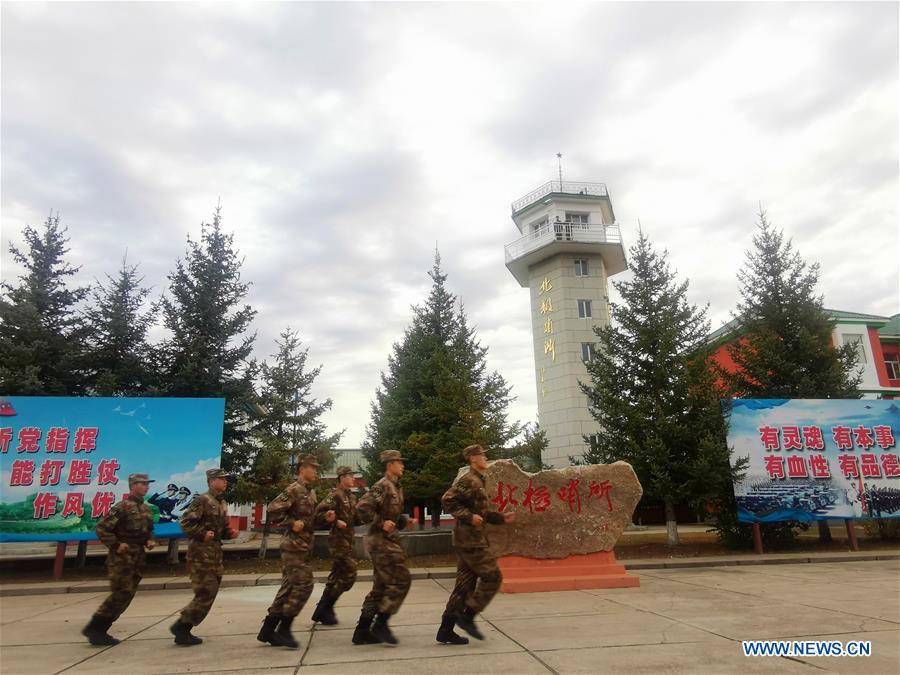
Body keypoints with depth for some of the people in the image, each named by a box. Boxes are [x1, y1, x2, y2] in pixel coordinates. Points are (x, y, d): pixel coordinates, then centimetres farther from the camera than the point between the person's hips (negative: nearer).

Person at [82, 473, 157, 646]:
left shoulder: (146, 509, 13)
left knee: (128, 595, 9)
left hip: (138, 558, 8)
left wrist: (150, 541, 6)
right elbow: (101, 528, -13)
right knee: (121, 594, -10)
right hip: (122, 557, -8)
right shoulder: (123, 507, -12)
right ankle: (93, 628, 3)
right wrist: (116, 545, -17)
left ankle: (100, 631, 18)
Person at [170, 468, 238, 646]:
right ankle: (181, 626, 3)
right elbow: (185, 522, -17)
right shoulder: (203, 500, -12)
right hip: (201, 552, -9)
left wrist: (230, 533, 4)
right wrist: (202, 534, -23)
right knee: (206, 593, -10)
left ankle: (184, 631, 19)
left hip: (215, 551, 9)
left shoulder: (222, 504, 15)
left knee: (210, 593, 10)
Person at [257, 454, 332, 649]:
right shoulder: (294, 490, -13)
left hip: (302, 546, 9)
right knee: (303, 585, -9)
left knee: (289, 587, 11)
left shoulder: (311, 492, 15)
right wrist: (292, 523, -20)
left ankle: (268, 630, 18)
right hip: (294, 545, -9)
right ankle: (283, 629, 0)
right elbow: (273, 510, -21)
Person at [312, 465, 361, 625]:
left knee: (337, 575, 13)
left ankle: (323, 610, 22)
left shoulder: (351, 497, 15)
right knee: (349, 574, -9)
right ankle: (325, 609, 1)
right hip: (339, 540, -9)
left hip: (347, 540, 9)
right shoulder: (336, 494, -11)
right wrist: (336, 521, -23)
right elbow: (320, 510, -21)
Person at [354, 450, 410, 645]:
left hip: (390, 540, 10)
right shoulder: (383, 486, -13)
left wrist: (404, 520, 7)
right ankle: (381, 624, -1)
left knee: (382, 586, 11)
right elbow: (364, 507, -23)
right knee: (401, 580, -9)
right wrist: (381, 523, -22)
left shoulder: (396, 487, 17)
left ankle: (362, 631, 17)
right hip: (382, 541, -10)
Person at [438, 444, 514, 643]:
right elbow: (447, 500, -21)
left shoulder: (477, 482, 19)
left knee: (465, 585, 10)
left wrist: (502, 518, 16)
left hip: (470, 540, 10)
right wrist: (469, 517, -23)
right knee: (492, 577, -5)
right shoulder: (468, 480, -12)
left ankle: (446, 630, 13)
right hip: (470, 539, -10)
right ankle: (467, 616, 1)